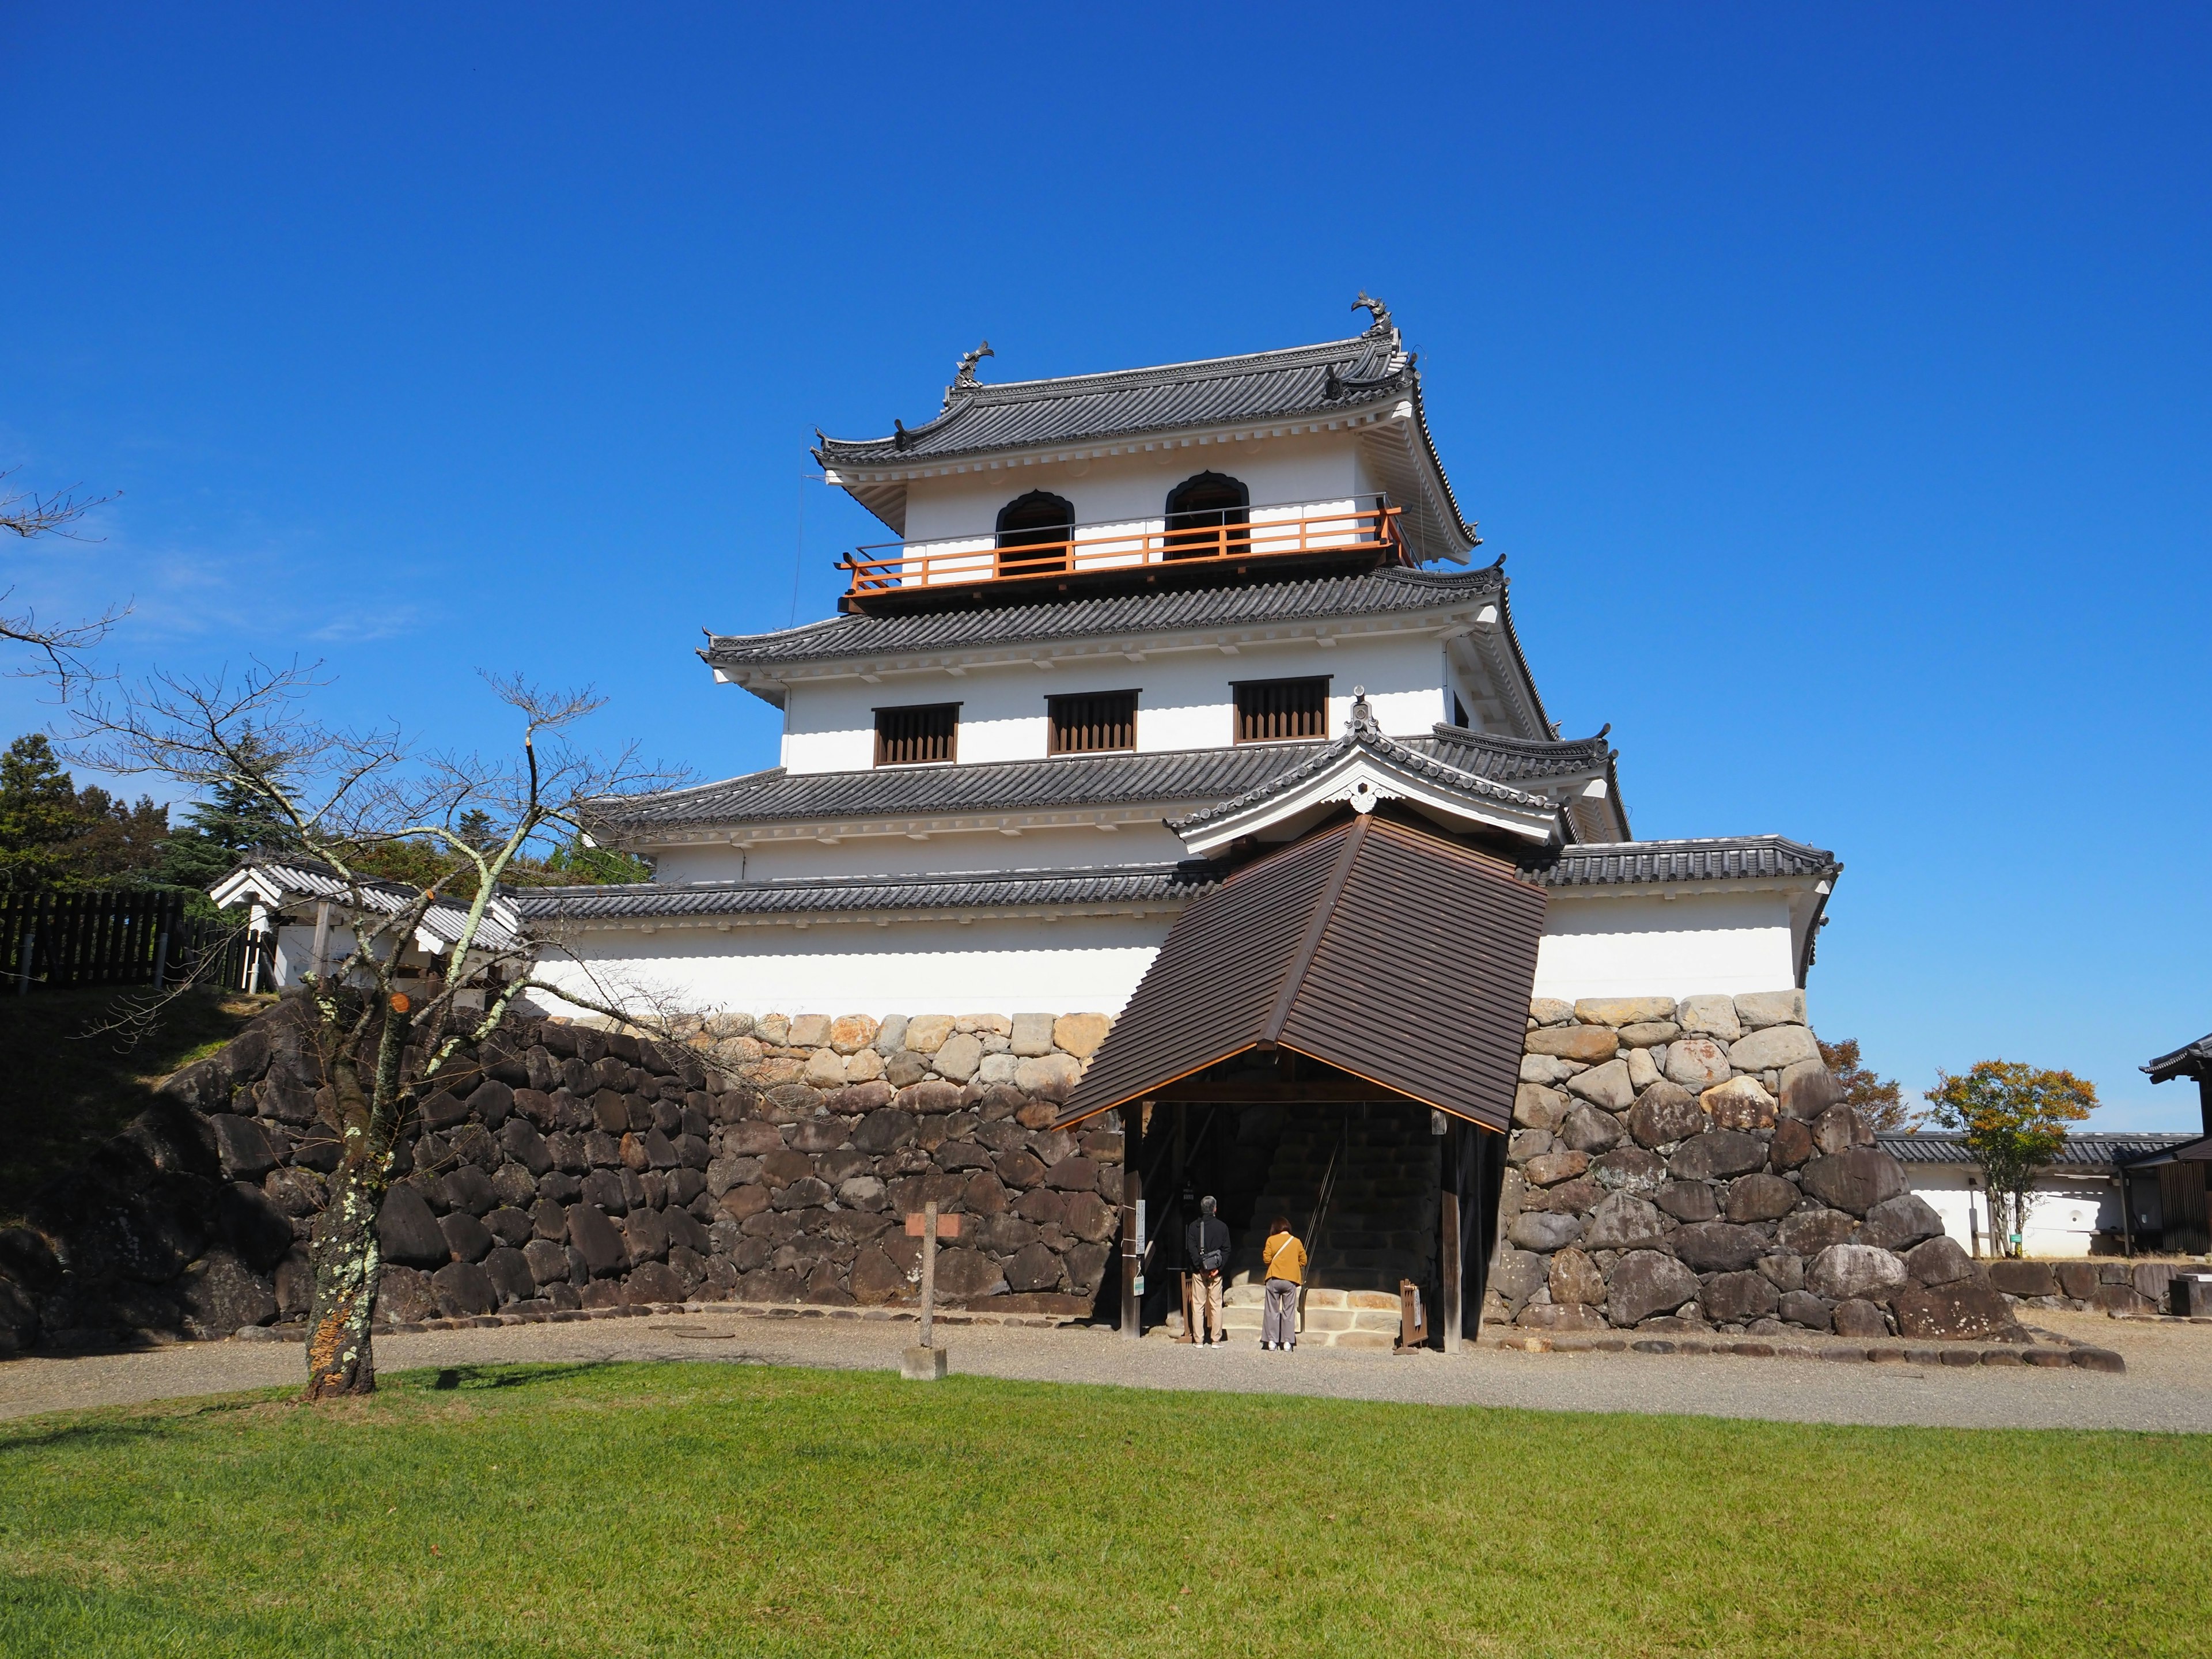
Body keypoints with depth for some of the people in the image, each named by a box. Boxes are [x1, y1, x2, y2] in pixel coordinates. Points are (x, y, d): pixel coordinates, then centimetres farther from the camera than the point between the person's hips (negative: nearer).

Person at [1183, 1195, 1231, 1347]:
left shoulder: (1193, 1226, 1)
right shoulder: (1222, 1226, 0)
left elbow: (1191, 1249, -6)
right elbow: (1226, 1249, -5)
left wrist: (1200, 1266, -7)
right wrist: (1218, 1268, -6)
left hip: (1198, 1271, 0)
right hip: (1216, 1271, 0)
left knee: (1198, 1306, 5)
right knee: (1216, 1305, 5)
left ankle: (1199, 1340, 4)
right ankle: (1216, 1340, 5)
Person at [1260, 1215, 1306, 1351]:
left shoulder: (1271, 1240, -2)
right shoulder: (1297, 1242, 3)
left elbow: (1267, 1259, -5)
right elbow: (1303, 1261, 7)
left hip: (1274, 1279, -1)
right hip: (1291, 1280, 1)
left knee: (1273, 1311, 5)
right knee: (1289, 1312, 6)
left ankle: (1272, 1341, 0)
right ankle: (1288, 1341, 1)